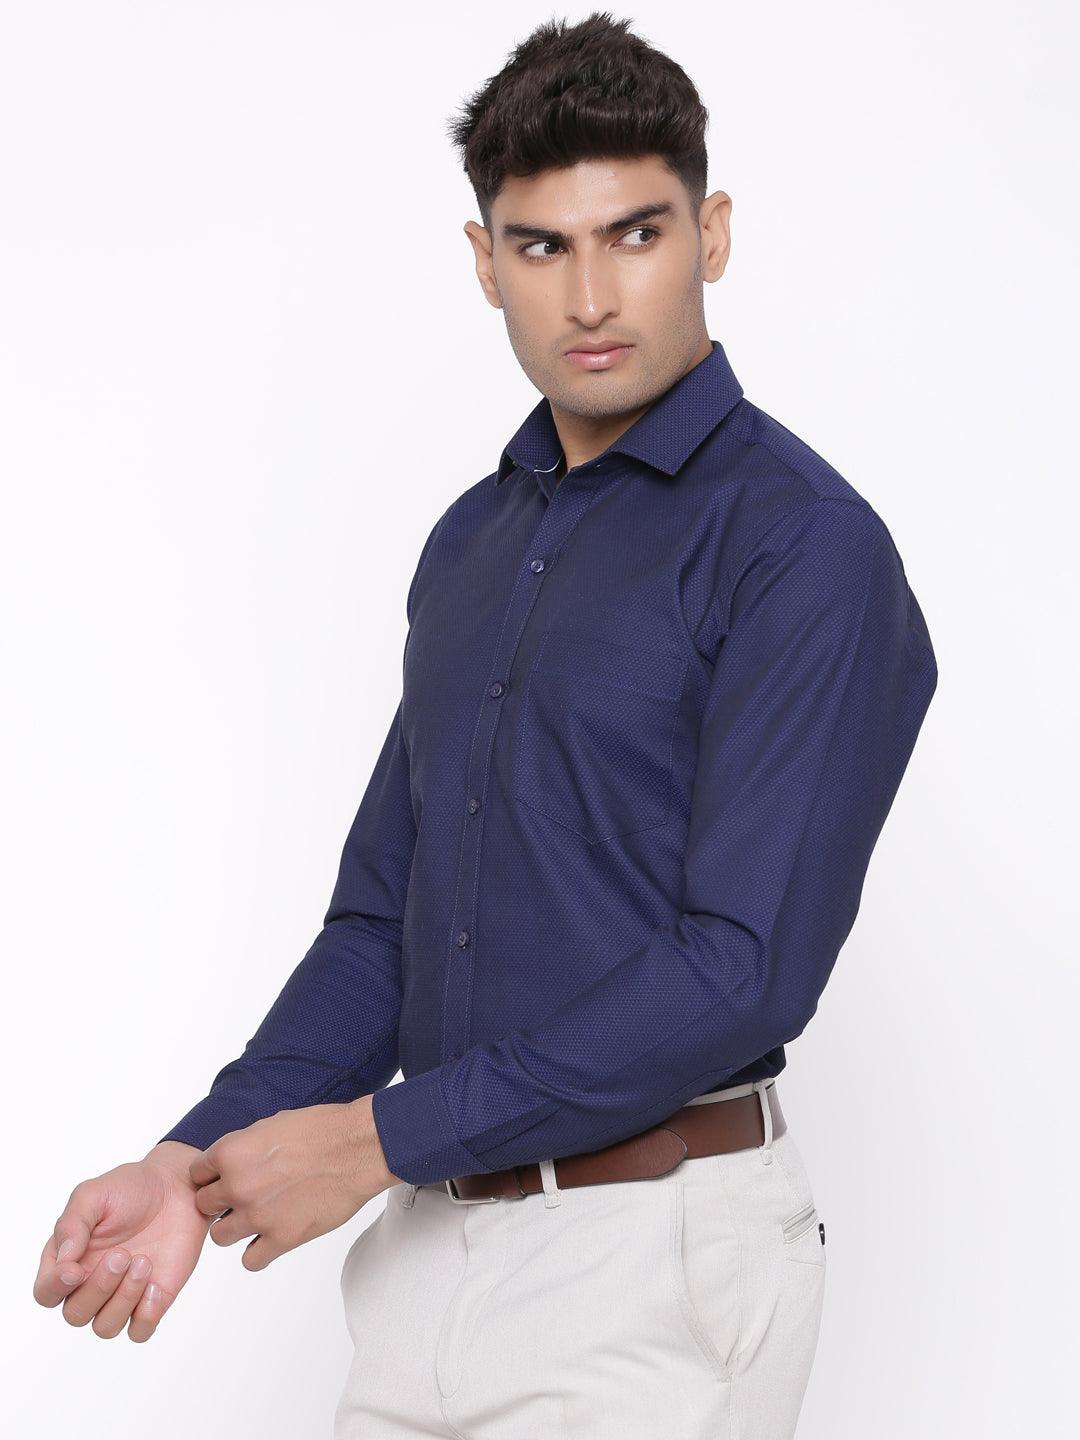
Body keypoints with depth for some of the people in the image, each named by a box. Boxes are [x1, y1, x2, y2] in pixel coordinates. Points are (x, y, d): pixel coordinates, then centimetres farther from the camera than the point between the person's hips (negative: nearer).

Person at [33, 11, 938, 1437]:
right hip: (437, 1240, 7)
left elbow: (744, 971, -20)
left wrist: (380, 1135, -16)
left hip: (656, 1261, -6)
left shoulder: (801, 544, -13)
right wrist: (201, 1160, -2)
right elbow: (383, 913, 12)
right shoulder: (473, 543, 11)